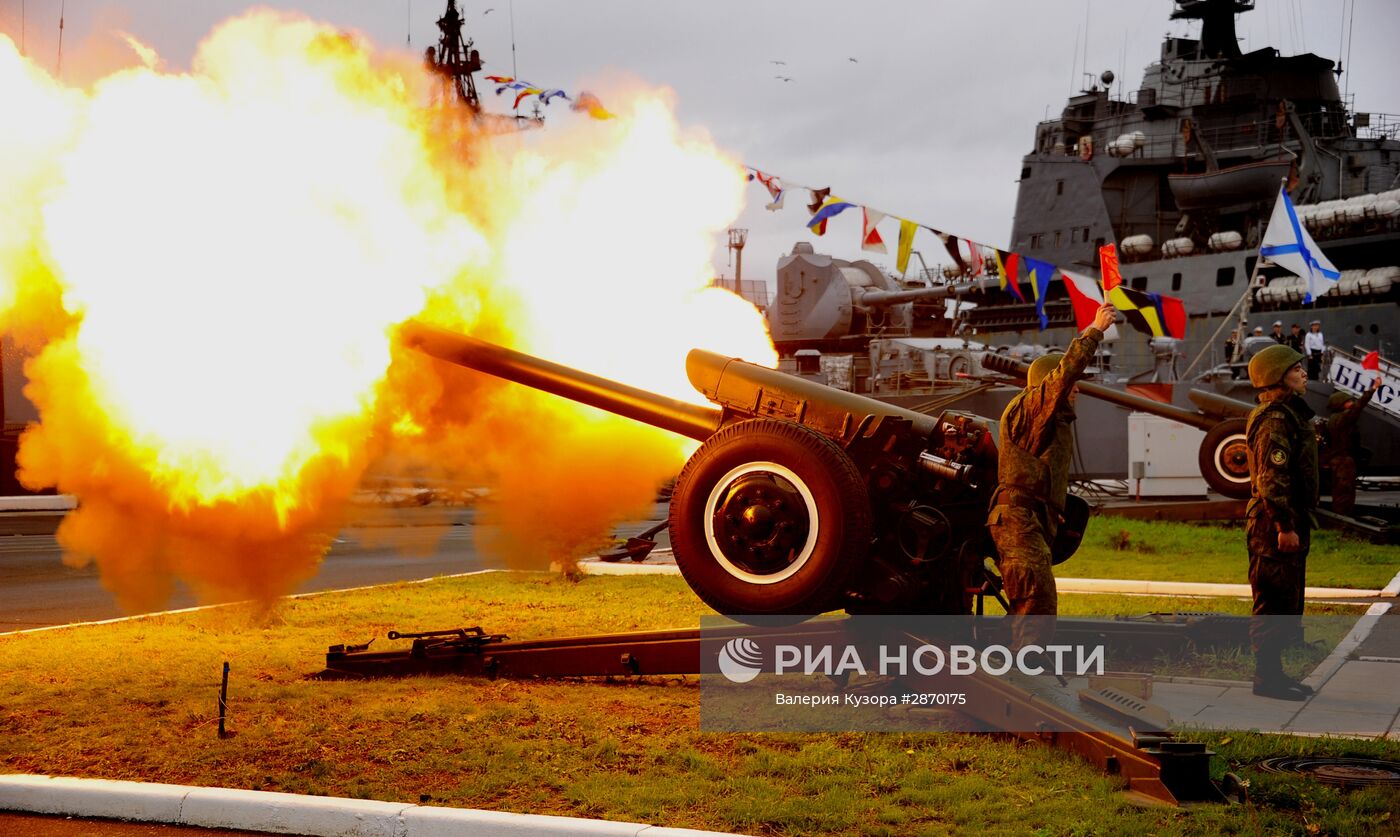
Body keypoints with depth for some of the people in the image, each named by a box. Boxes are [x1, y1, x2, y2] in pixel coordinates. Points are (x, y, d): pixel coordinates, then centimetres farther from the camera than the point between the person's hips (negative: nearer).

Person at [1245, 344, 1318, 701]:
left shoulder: (1291, 415, 18)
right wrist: (1284, 526, -24)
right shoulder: (1275, 421, -16)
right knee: (1274, 603, -6)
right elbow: (1271, 479, -22)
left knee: (1285, 604, 15)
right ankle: (1266, 678, 0)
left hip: (1289, 522, 11)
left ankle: (1273, 673, 23)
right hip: (1274, 525, -11)